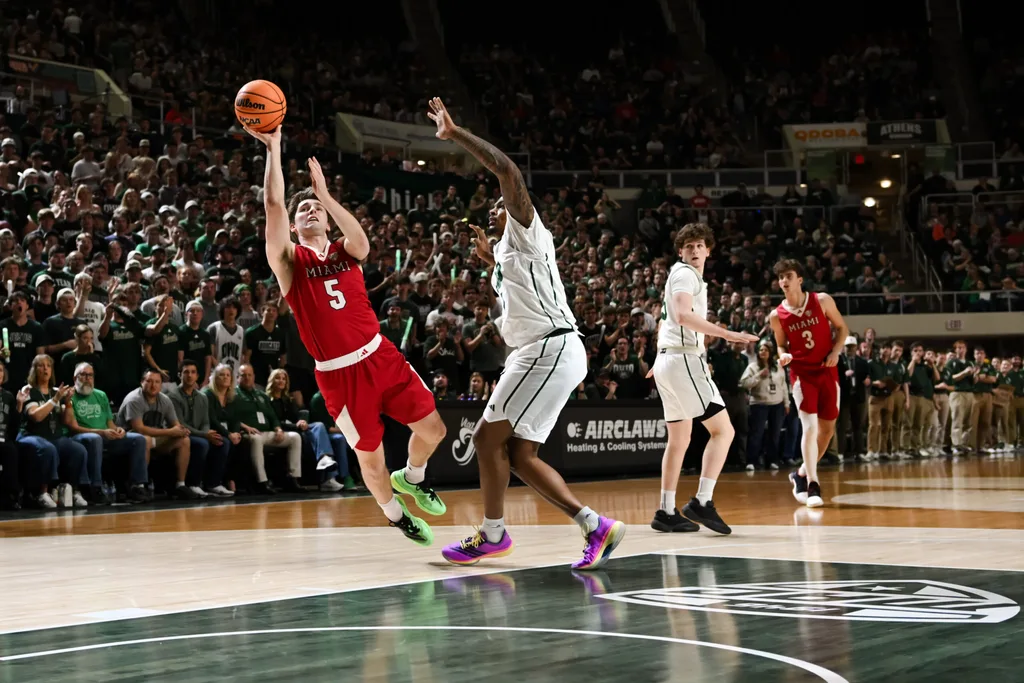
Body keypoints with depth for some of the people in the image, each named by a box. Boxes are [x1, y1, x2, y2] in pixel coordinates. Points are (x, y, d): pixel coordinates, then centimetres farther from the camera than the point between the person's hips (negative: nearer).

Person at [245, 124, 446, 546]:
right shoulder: (290, 259, -1)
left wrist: (326, 195, -23)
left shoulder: (344, 251, 9)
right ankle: (395, 515, 30)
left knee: (431, 428, 1)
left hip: (380, 355, 3)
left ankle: (412, 478, 33)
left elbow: (362, 245, -18)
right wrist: (273, 148, -21)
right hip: (339, 374, -3)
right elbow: (273, 205, -16)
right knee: (371, 459, 2)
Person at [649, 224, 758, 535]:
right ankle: (702, 502, -19)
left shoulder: (684, 275, 22)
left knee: (679, 439, 13)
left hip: (667, 359, 10)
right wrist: (727, 334, -31)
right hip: (684, 360, -10)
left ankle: (666, 512, 13)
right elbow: (684, 315, -26)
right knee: (723, 429, -11)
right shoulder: (685, 273, -8)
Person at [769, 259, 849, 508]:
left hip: (827, 371, 2)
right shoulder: (777, 316, -3)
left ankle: (802, 474, 26)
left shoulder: (822, 300, -4)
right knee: (810, 426, -16)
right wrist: (783, 356, -13)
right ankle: (813, 486, -14)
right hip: (801, 373, -2)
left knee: (828, 428, 8)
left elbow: (842, 328, 5)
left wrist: (836, 351, -11)